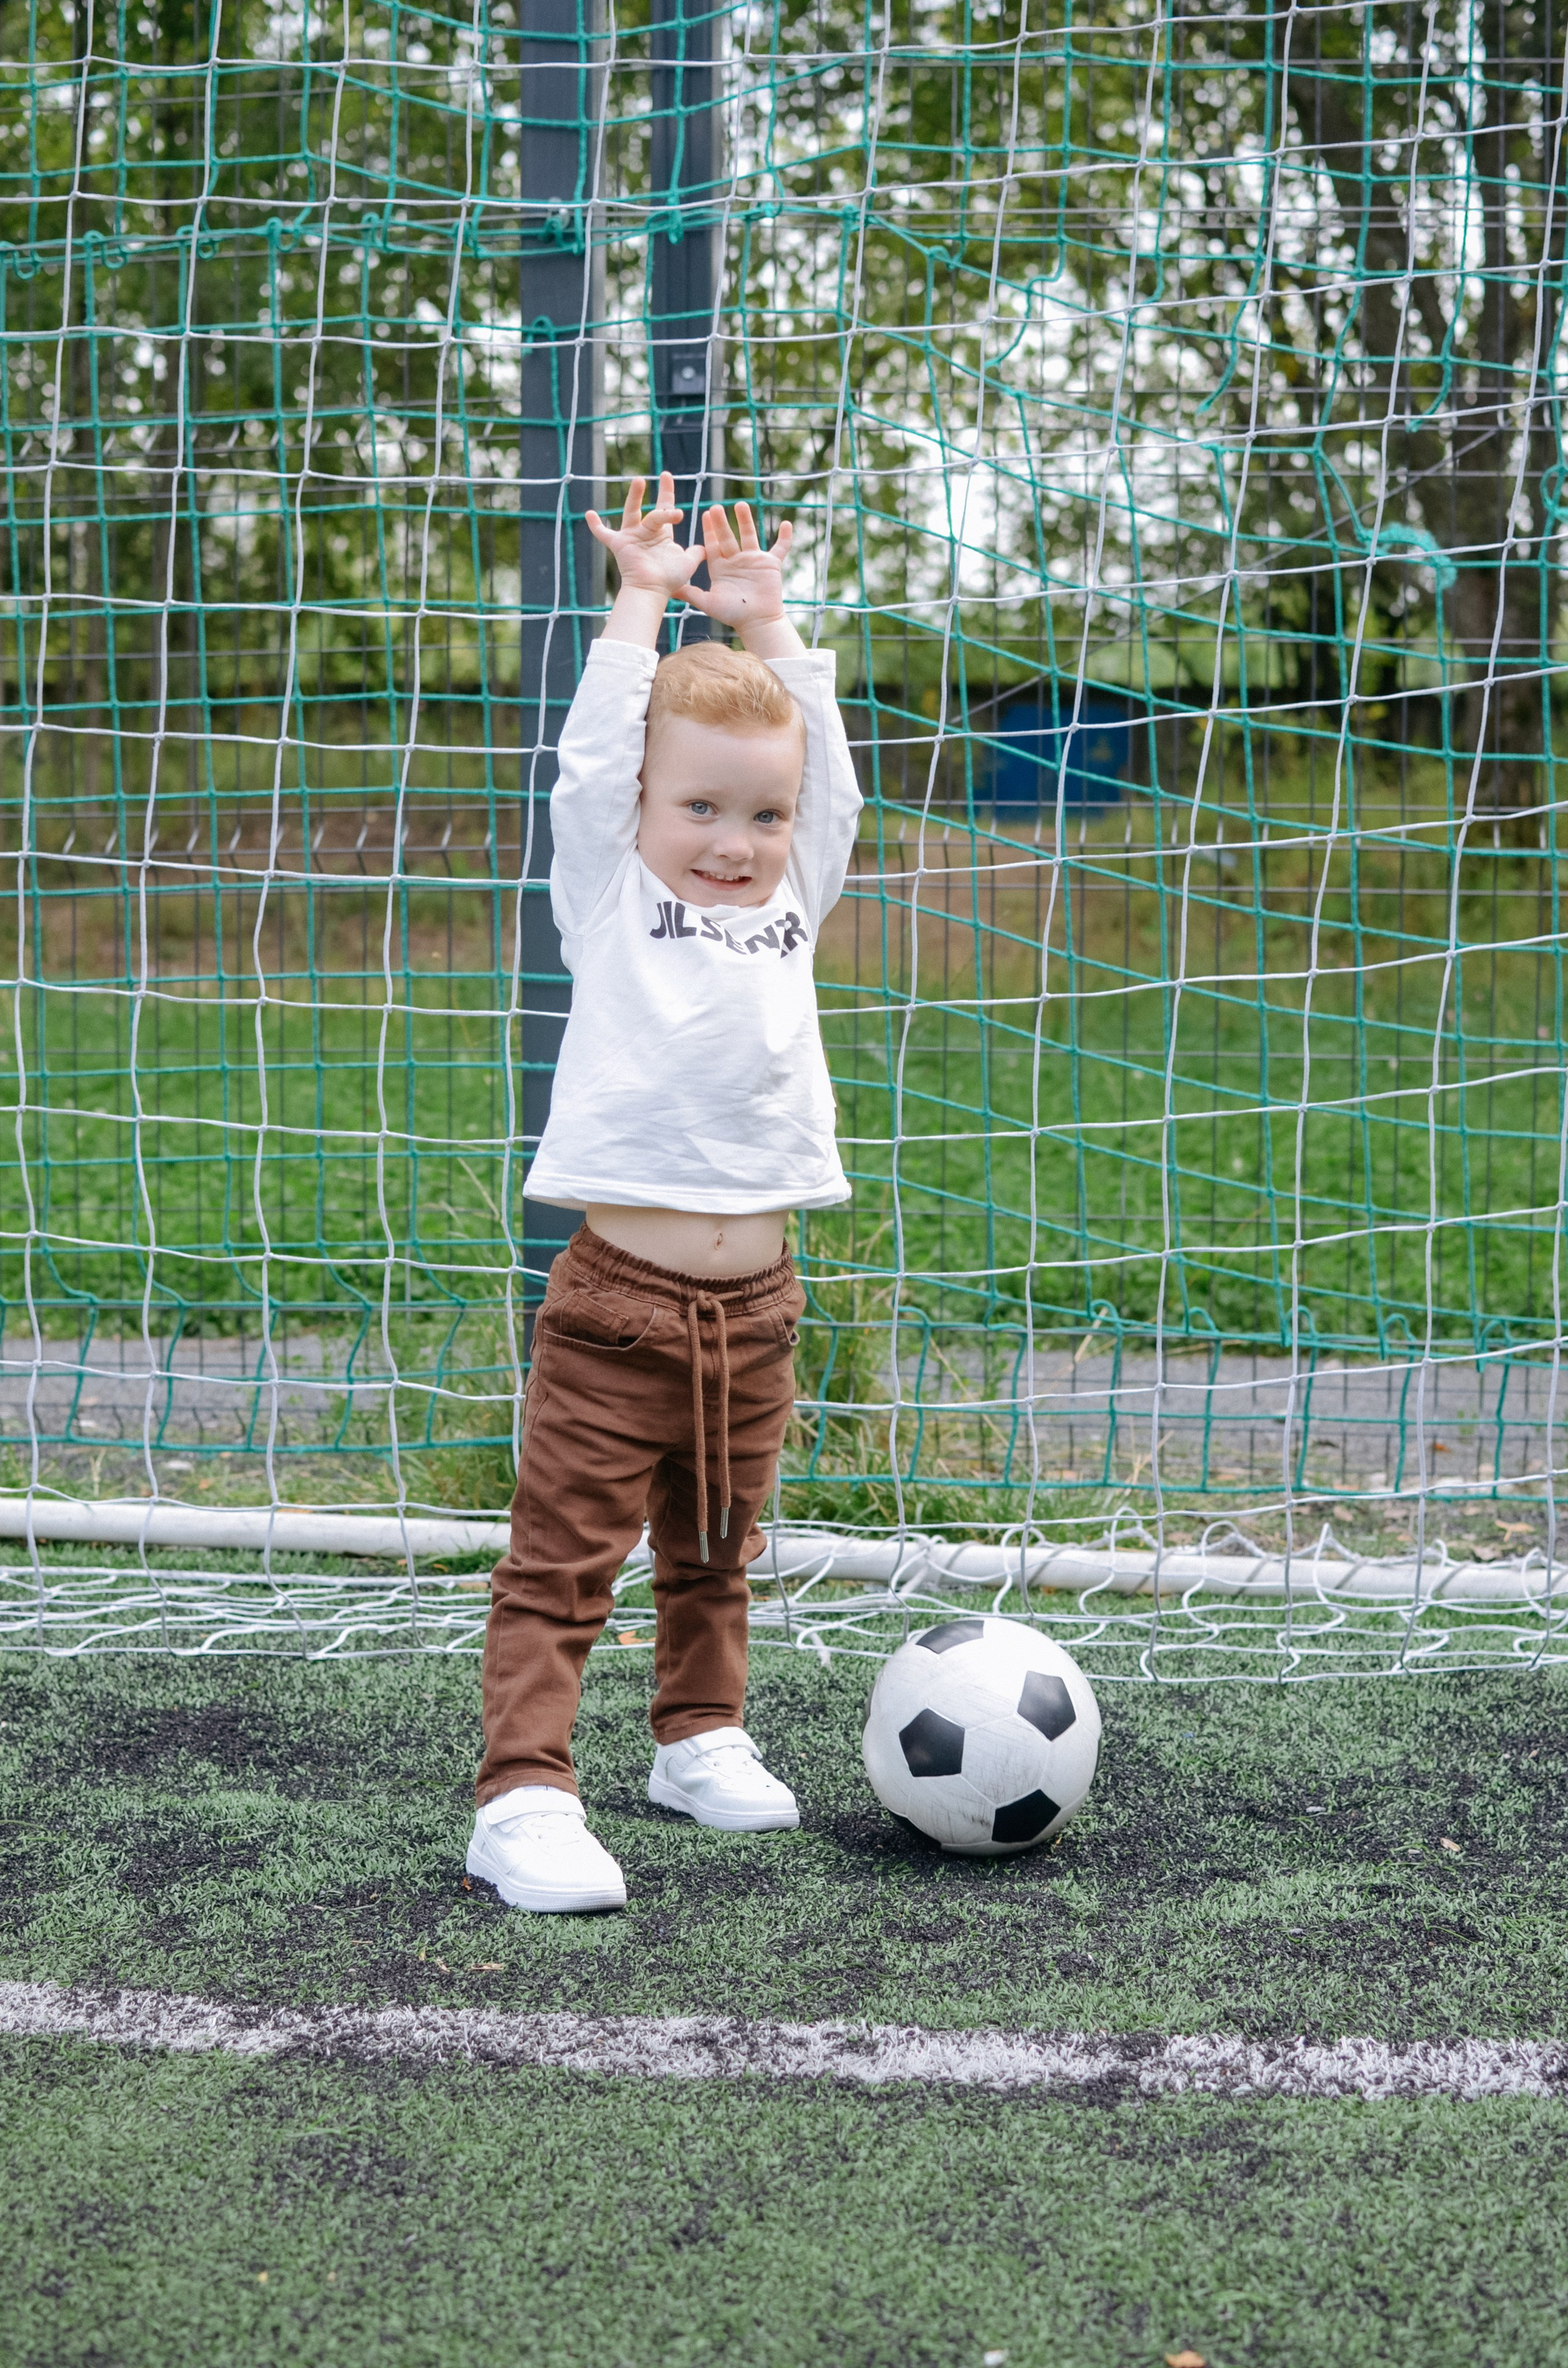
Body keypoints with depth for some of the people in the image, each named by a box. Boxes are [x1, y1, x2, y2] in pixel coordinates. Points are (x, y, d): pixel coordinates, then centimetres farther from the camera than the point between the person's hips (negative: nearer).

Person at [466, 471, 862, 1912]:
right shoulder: (610, 901, 3)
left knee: (716, 1551, 19)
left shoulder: (794, 900, 13)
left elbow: (826, 770, 13)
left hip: (754, 1300, 5)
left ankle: (702, 1739, 35)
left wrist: (765, 622, 15)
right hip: (619, 1297, -5)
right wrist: (644, 603, 4)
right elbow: (594, 759, -3)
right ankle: (525, 1795, -7)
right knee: (563, 1562, -6)